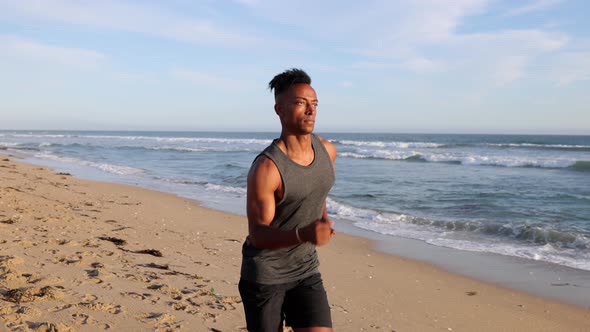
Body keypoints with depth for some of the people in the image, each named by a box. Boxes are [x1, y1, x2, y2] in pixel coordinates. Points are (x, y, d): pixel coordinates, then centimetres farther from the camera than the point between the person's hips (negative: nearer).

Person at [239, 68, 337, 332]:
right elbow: (257, 235, -21)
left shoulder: (327, 151, -2)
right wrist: (304, 234, -37)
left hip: (306, 271, 5)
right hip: (264, 273, -5)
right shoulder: (266, 168, -24)